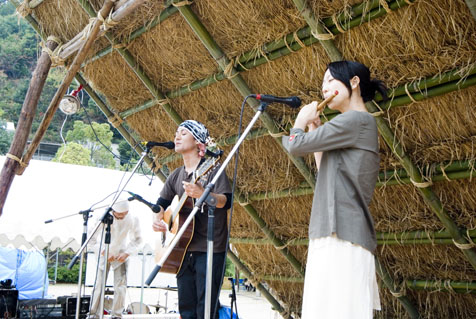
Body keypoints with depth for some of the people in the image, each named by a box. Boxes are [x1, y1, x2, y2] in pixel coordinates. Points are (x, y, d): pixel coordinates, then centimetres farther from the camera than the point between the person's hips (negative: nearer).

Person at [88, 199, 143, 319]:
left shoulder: (132, 220, -17)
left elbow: (137, 239, -1)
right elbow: (92, 239, -12)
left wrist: (127, 253, -13)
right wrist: (104, 252, -19)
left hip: (121, 255, 1)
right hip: (105, 254, -1)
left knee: (121, 287, -8)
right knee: (99, 285, -6)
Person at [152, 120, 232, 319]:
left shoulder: (211, 169, -6)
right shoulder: (176, 176, 15)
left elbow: (227, 201, -17)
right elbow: (162, 203, 20)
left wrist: (203, 194, -36)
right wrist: (157, 219, -2)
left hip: (210, 250, -7)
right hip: (183, 250, 7)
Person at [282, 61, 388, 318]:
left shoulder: (355, 120, -7)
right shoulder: (363, 125, 24)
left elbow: (295, 145, -10)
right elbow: (328, 176, 28)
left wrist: (302, 120, 11)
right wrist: (315, 130, 25)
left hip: (341, 238, -10)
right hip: (343, 235, 10)